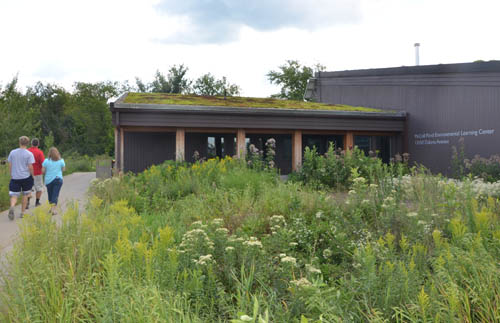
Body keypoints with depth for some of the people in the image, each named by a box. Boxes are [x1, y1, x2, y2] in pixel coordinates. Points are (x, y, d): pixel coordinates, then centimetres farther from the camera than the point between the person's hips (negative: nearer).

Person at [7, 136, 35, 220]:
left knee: (14, 195, 3)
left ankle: (12, 207, -27)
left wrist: (11, 175, 16)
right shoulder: (29, 154, -7)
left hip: (15, 177, 1)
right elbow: (30, 167, -10)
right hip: (26, 177, -1)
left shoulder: (12, 152, 2)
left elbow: (10, 165, 5)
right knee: (25, 195, 15)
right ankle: (22, 212, 18)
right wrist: (32, 175, 5)